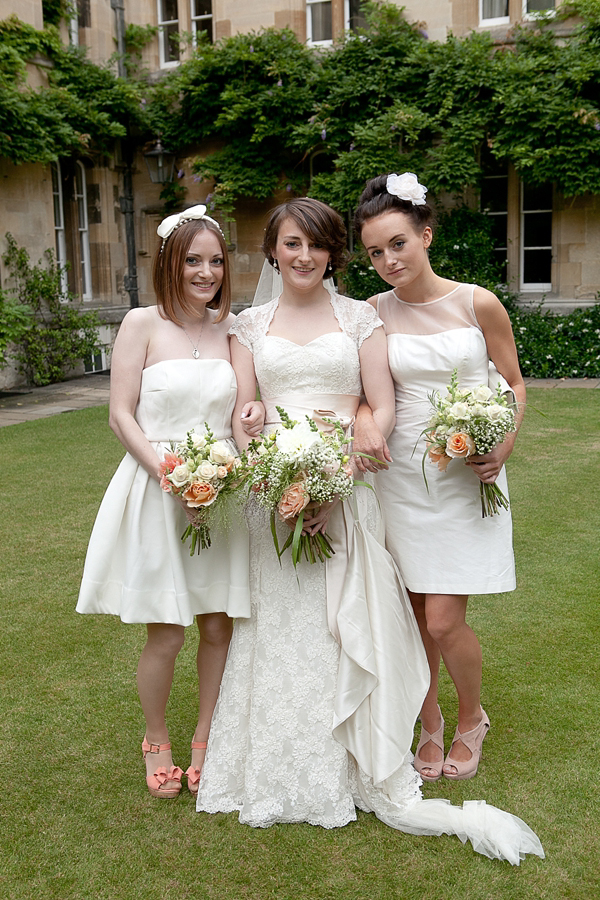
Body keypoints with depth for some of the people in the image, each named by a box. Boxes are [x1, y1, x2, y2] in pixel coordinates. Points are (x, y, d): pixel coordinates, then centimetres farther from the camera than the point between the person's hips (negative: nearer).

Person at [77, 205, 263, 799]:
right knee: (166, 635, 3)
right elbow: (121, 416, -7)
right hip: (156, 492, -4)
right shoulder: (143, 324, -4)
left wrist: (256, 412, -4)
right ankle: (156, 743, 29)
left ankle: (205, 740, 31)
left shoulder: (230, 328, 8)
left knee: (218, 627, 9)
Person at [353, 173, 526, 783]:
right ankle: (429, 724, 33)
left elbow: (514, 384, 4)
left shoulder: (478, 304, -4)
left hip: (466, 477, -2)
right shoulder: (375, 312, 1)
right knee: (414, 618, 9)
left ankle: (472, 718, 26)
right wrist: (362, 417, -20)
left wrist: (504, 443, -12)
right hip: (400, 474, 2)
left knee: (444, 621, -5)